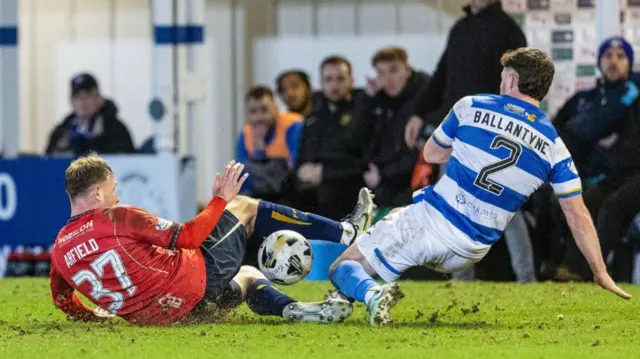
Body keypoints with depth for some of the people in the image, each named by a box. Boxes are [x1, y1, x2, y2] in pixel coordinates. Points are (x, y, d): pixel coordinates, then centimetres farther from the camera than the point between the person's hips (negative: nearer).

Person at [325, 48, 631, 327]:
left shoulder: (471, 107, -2)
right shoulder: (554, 148, 1)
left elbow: (430, 154, 15)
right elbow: (578, 217, 2)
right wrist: (601, 273, 10)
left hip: (429, 221, -4)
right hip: (468, 253, 4)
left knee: (343, 267, 7)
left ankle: (372, 294, -28)